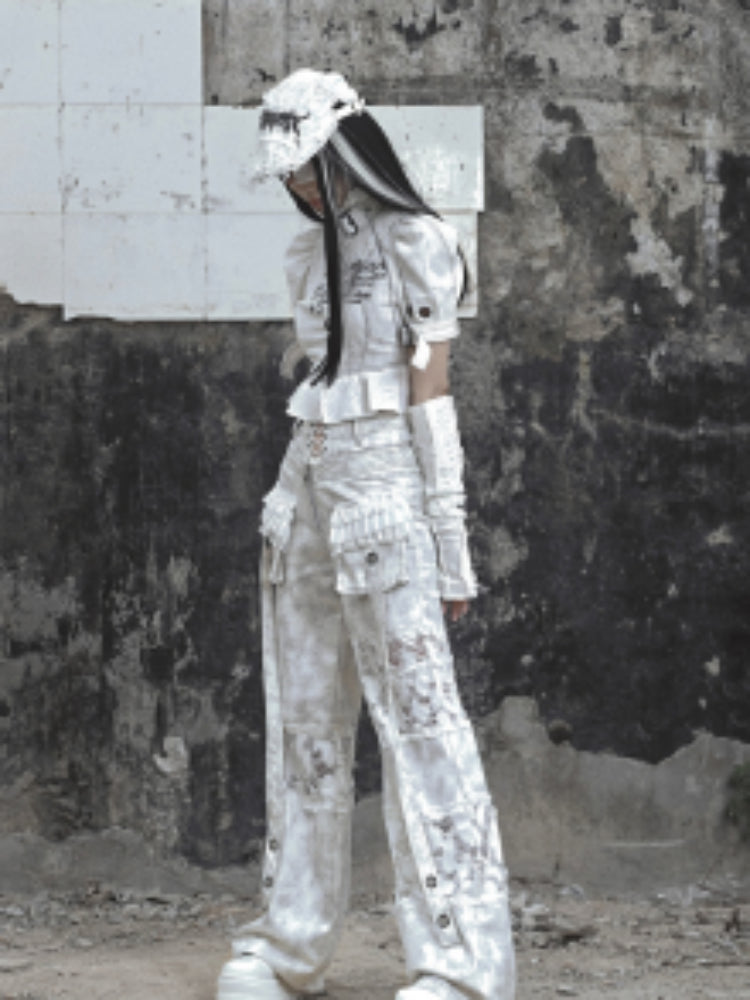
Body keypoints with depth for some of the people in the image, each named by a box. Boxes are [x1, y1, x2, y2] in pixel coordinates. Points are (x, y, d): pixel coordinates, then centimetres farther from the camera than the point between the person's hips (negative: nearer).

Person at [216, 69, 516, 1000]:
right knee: (302, 724, 10)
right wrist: (301, 514, 17)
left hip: (382, 492, -8)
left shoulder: (413, 242, -6)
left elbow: (431, 395, -9)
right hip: (307, 488, 8)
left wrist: (449, 546, -11)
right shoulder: (309, 254, 15)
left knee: (418, 717, -10)